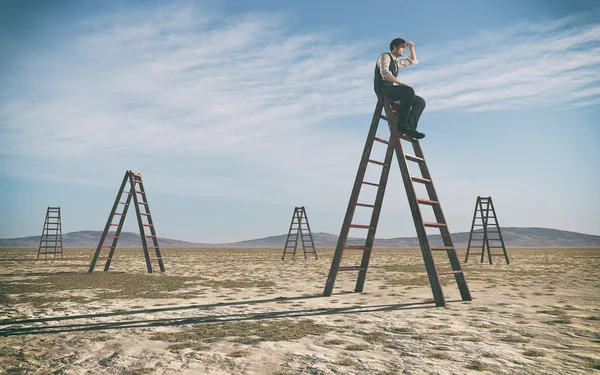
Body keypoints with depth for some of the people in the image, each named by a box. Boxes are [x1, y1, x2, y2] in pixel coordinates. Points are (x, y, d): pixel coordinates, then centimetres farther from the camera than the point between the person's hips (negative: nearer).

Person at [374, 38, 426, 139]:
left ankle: (411, 127, -21)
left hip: (391, 90, 9)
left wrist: (411, 48, 28)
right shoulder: (385, 56, 1)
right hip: (383, 89, -9)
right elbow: (385, 73, -18)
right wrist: (401, 83, -22)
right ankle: (402, 124, -33)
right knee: (409, 90, -33)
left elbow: (413, 61, 42)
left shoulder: (396, 62, 27)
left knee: (420, 101, -3)